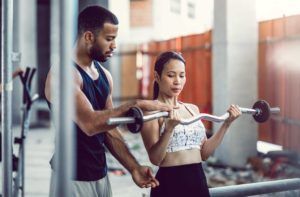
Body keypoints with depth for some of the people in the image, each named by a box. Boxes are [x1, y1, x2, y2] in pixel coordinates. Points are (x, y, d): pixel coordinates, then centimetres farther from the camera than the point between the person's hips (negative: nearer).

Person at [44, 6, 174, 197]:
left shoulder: (104, 75, 9)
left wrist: (134, 167, 3)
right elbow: (90, 124, -29)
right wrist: (136, 105, -25)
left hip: (101, 175, 8)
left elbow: (109, 128, 11)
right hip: (73, 178, -7)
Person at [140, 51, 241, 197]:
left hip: (199, 181, 6)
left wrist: (226, 124, 5)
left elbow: (204, 153, 10)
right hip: (169, 184, -6)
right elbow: (155, 159, -16)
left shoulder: (193, 109, 10)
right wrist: (169, 128, -30)